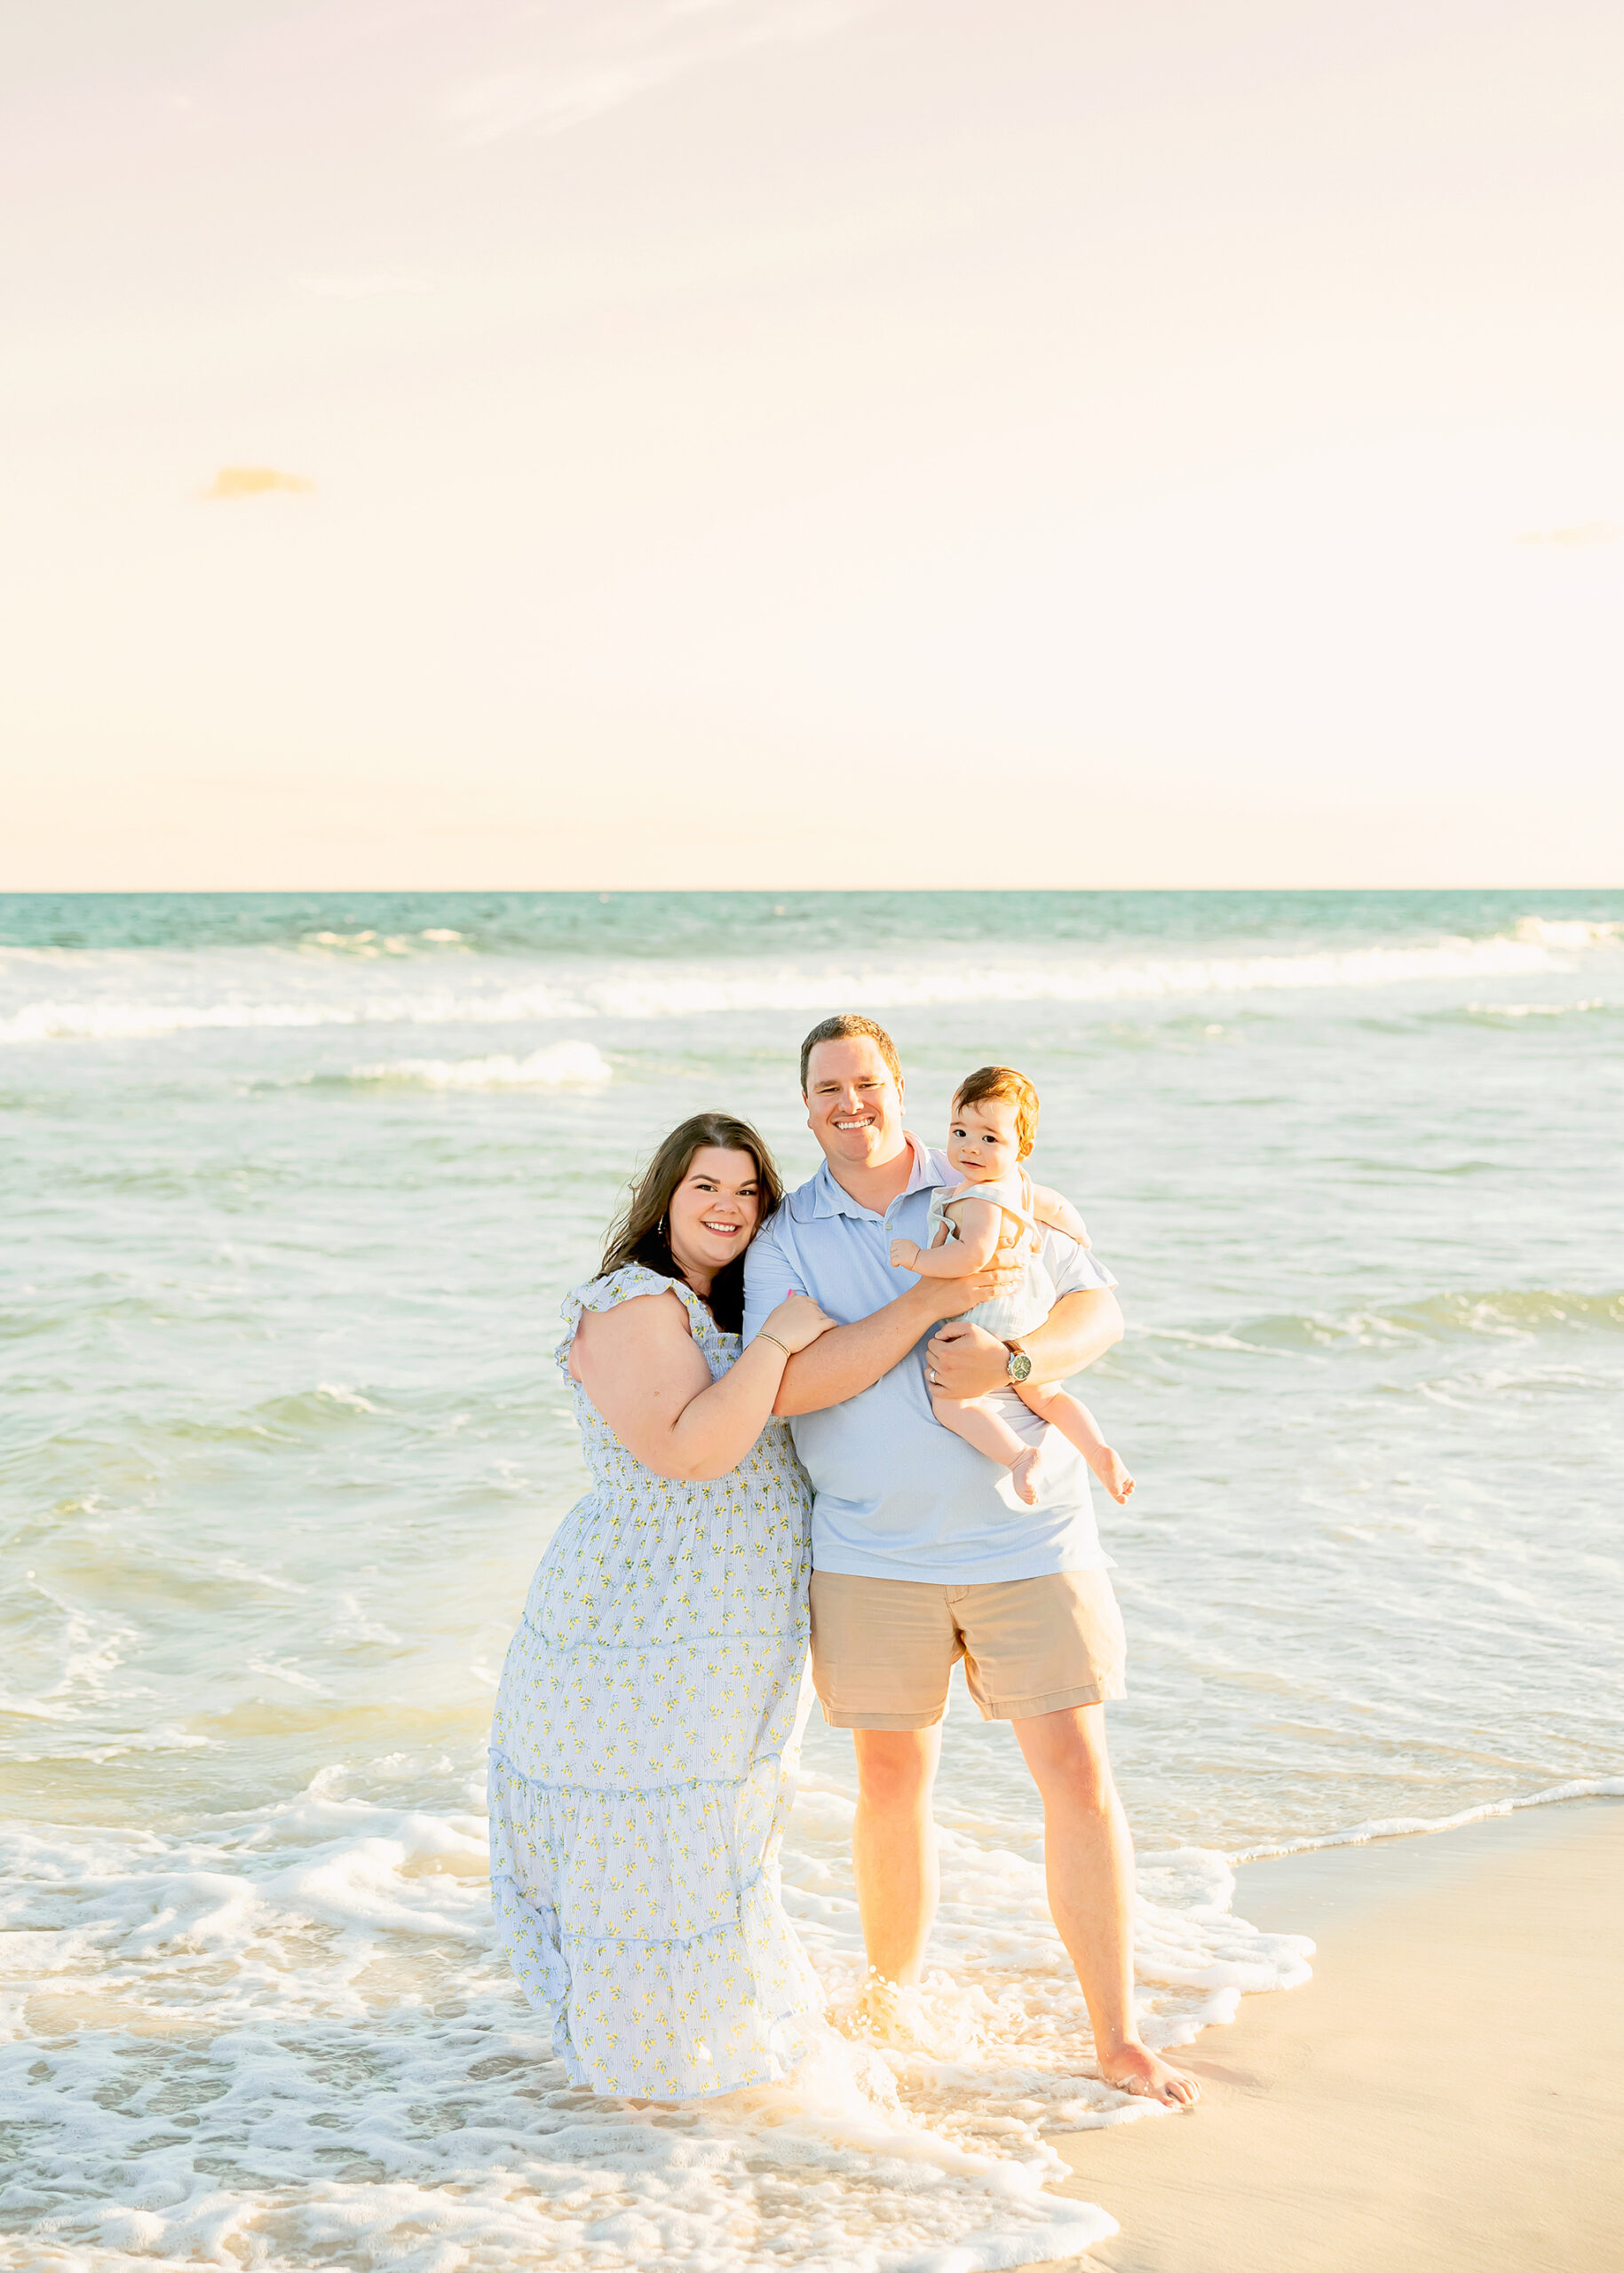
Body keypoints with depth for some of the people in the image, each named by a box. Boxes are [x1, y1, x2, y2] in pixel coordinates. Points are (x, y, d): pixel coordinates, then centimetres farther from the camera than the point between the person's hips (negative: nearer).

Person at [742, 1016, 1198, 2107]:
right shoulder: (785, 1241, 0)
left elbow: (1101, 1309, 2)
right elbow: (788, 1384, -15)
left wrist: (1015, 1359, -19)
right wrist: (933, 1299, -21)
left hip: (1028, 1538, 0)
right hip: (875, 1558, 0)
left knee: (1080, 1775, -2)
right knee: (893, 1788, 10)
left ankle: (1119, 2038, 9)